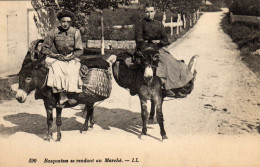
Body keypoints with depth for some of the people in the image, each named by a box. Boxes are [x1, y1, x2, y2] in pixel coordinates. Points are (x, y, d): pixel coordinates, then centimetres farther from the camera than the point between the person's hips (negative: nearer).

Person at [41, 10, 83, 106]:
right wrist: (55, 55, -12)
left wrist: (69, 57, -16)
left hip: (72, 58, 0)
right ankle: (62, 96, -31)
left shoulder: (76, 32, -1)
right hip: (56, 58, 0)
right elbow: (44, 48, 2)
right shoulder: (54, 32, -2)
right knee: (57, 72, -29)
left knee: (72, 72, -29)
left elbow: (80, 50, -1)